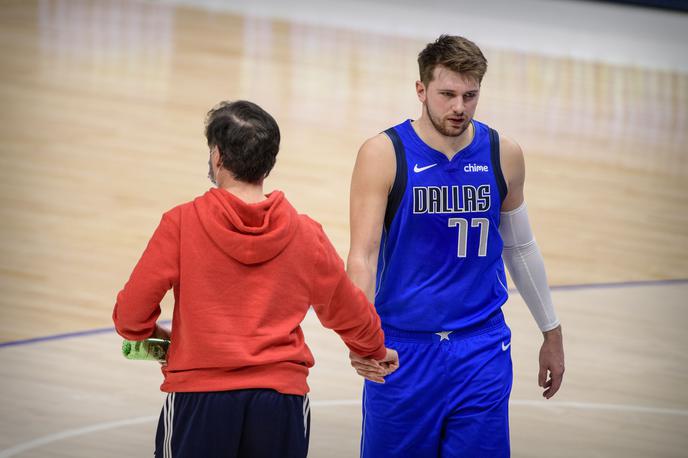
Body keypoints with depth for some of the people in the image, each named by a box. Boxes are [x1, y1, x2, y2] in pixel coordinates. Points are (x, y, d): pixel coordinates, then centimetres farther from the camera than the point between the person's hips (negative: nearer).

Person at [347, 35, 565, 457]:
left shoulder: (504, 156, 2)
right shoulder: (384, 154, -9)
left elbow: (520, 248, 16)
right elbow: (363, 254, -16)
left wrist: (552, 332, 21)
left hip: (482, 348, 2)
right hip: (402, 348, -2)